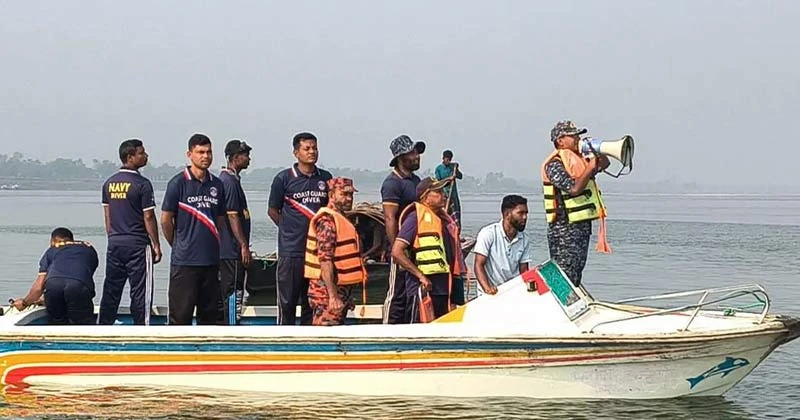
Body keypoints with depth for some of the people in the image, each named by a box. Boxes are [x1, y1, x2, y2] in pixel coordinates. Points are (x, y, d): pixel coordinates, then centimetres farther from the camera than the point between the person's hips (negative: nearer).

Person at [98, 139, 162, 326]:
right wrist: (156, 245, -4)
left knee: (111, 290, 11)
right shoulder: (142, 184, -11)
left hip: (114, 244, 6)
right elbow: (148, 217, -11)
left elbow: (107, 216, 12)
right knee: (140, 292, -2)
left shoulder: (109, 183, 8)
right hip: (137, 244, -6)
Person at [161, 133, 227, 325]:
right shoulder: (178, 183, -5)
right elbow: (166, 220, -2)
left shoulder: (217, 185, 10)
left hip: (211, 259, 5)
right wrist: (178, 246, 6)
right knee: (181, 313, -2)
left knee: (210, 312, 10)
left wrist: (217, 248, 10)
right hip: (184, 260, -5)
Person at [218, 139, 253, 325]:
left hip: (226, 249, 11)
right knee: (233, 292, -8)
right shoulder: (230, 182, -16)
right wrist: (244, 246, -19)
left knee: (226, 293, 13)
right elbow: (232, 216, -20)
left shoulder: (226, 179, 16)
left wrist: (243, 245, 24)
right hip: (232, 250, -11)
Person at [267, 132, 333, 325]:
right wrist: (290, 230, 2)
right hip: (291, 250, -4)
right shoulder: (284, 178, -2)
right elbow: (273, 211, 5)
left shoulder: (326, 178, 9)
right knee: (287, 302, -1)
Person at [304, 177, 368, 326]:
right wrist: (333, 296, -26)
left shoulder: (340, 219, 18)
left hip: (341, 290, 10)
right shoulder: (327, 221, -14)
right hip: (327, 292, -10)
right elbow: (325, 261, -22)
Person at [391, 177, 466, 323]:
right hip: (423, 289, -8)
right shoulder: (416, 217, -8)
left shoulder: (444, 219, 18)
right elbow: (397, 252, -15)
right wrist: (421, 276, -18)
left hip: (443, 289, 8)